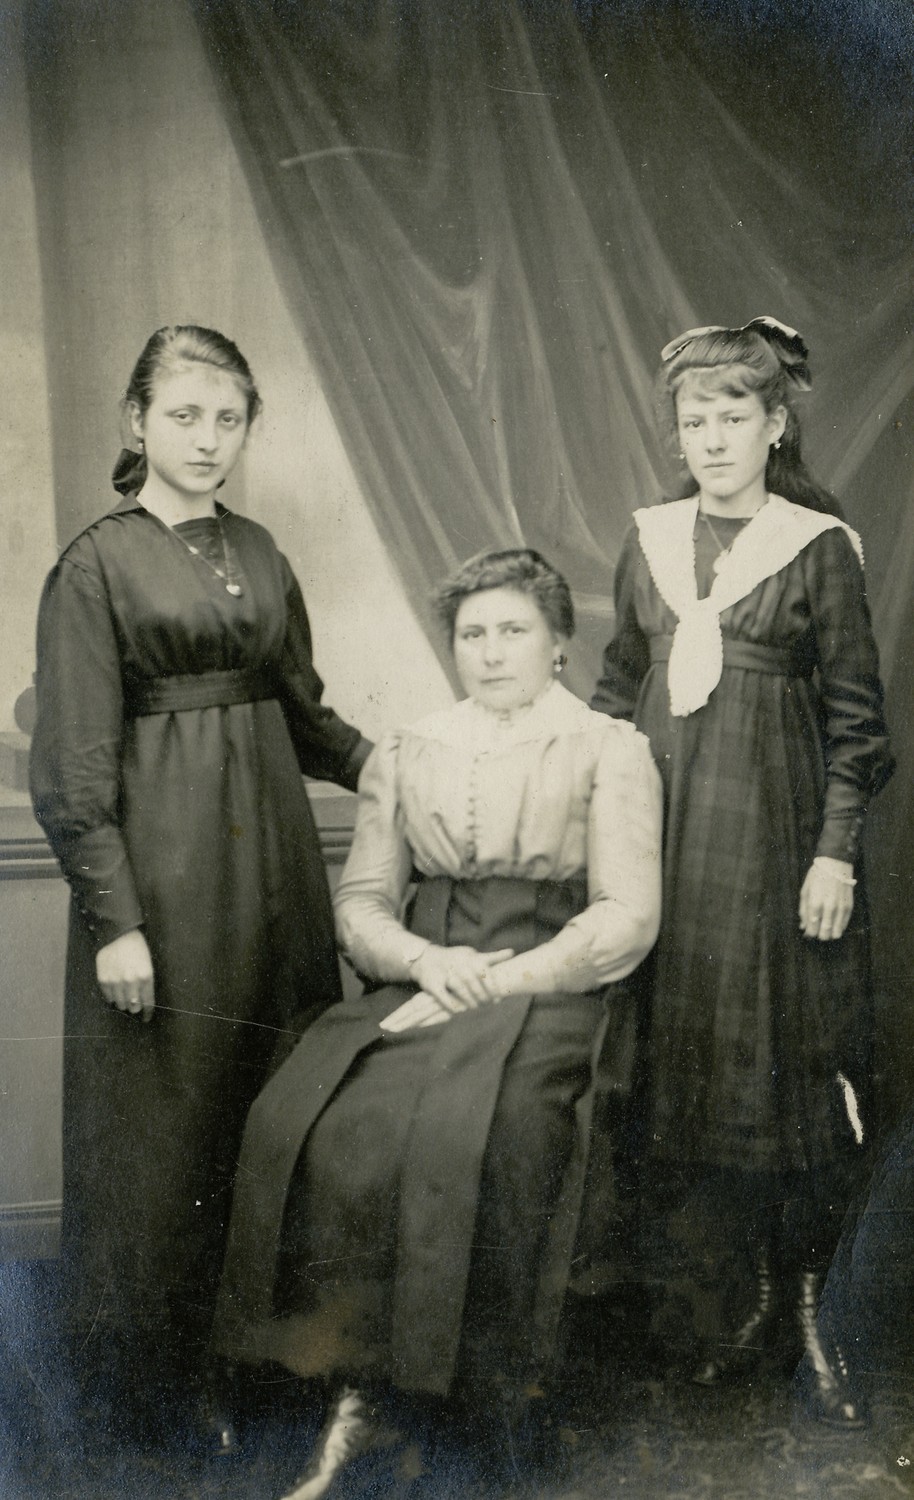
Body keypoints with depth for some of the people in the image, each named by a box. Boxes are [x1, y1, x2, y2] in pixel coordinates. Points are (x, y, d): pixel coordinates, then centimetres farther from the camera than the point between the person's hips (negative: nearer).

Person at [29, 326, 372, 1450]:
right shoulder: (97, 564, -6)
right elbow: (74, 765, -10)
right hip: (163, 861, -6)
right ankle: (155, 1381, 22)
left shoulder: (257, 552, 12)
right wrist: (115, 917, -15)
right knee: (166, 1117, 3)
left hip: (272, 850, 6)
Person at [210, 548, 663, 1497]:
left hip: (549, 987, -3)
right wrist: (427, 959, -9)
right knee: (313, 1125, -27)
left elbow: (627, 918, -1)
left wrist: (495, 982, -12)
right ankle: (356, 1390, -18)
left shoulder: (609, 750, 9)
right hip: (419, 984, 3)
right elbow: (360, 903, 13)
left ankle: (491, 1393, -17)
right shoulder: (403, 758, 19)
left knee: (470, 1134, -34)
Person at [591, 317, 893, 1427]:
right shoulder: (650, 543, 9)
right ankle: (759, 1292, 20)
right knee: (690, 1063, 5)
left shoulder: (818, 547, -2)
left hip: (776, 833, -4)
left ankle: (812, 1316, 12)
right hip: (667, 832, 4)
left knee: (789, 1069, -2)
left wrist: (836, 854, -8)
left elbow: (855, 717, -2)